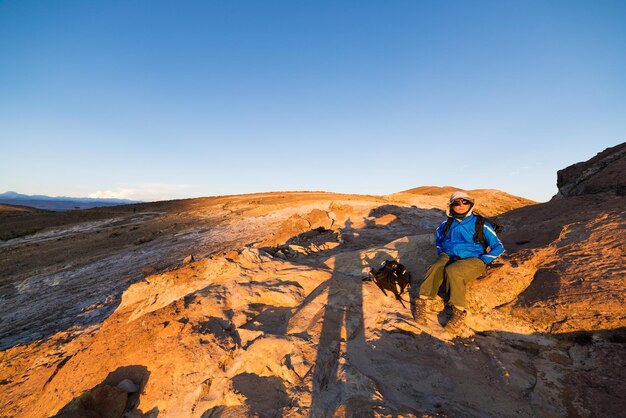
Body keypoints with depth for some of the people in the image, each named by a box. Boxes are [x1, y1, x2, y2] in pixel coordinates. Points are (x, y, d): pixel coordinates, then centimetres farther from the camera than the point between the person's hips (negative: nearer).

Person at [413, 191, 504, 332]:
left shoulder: (481, 225, 2)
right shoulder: (446, 224, 12)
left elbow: (498, 247, 6)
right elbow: (438, 238, 31)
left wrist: (482, 262, -6)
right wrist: (441, 253, 15)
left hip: (473, 260, -3)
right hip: (448, 257, 3)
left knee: (453, 270, -37)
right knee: (436, 267, -33)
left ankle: (459, 311, -28)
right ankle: (421, 302, -34)